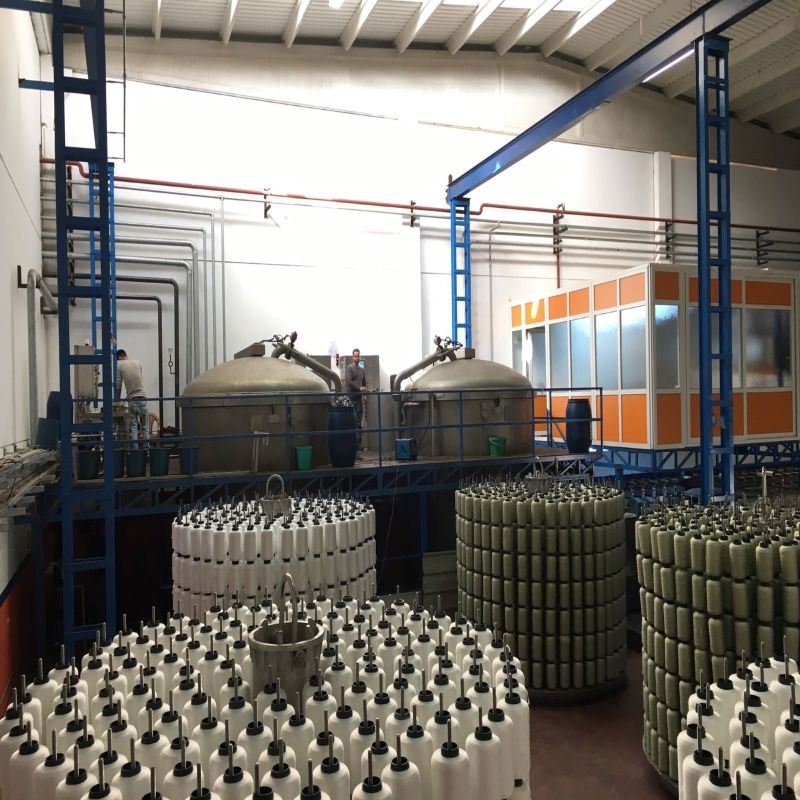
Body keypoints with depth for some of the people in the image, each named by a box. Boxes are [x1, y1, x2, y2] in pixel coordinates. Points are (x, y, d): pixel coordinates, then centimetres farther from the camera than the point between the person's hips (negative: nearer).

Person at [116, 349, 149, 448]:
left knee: (133, 428, 4)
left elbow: (118, 385, -2)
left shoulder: (119, 365, -3)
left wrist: (117, 399, 8)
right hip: (142, 398, 2)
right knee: (145, 427, 8)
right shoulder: (138, 363, 5)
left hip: (131, 400, -2)